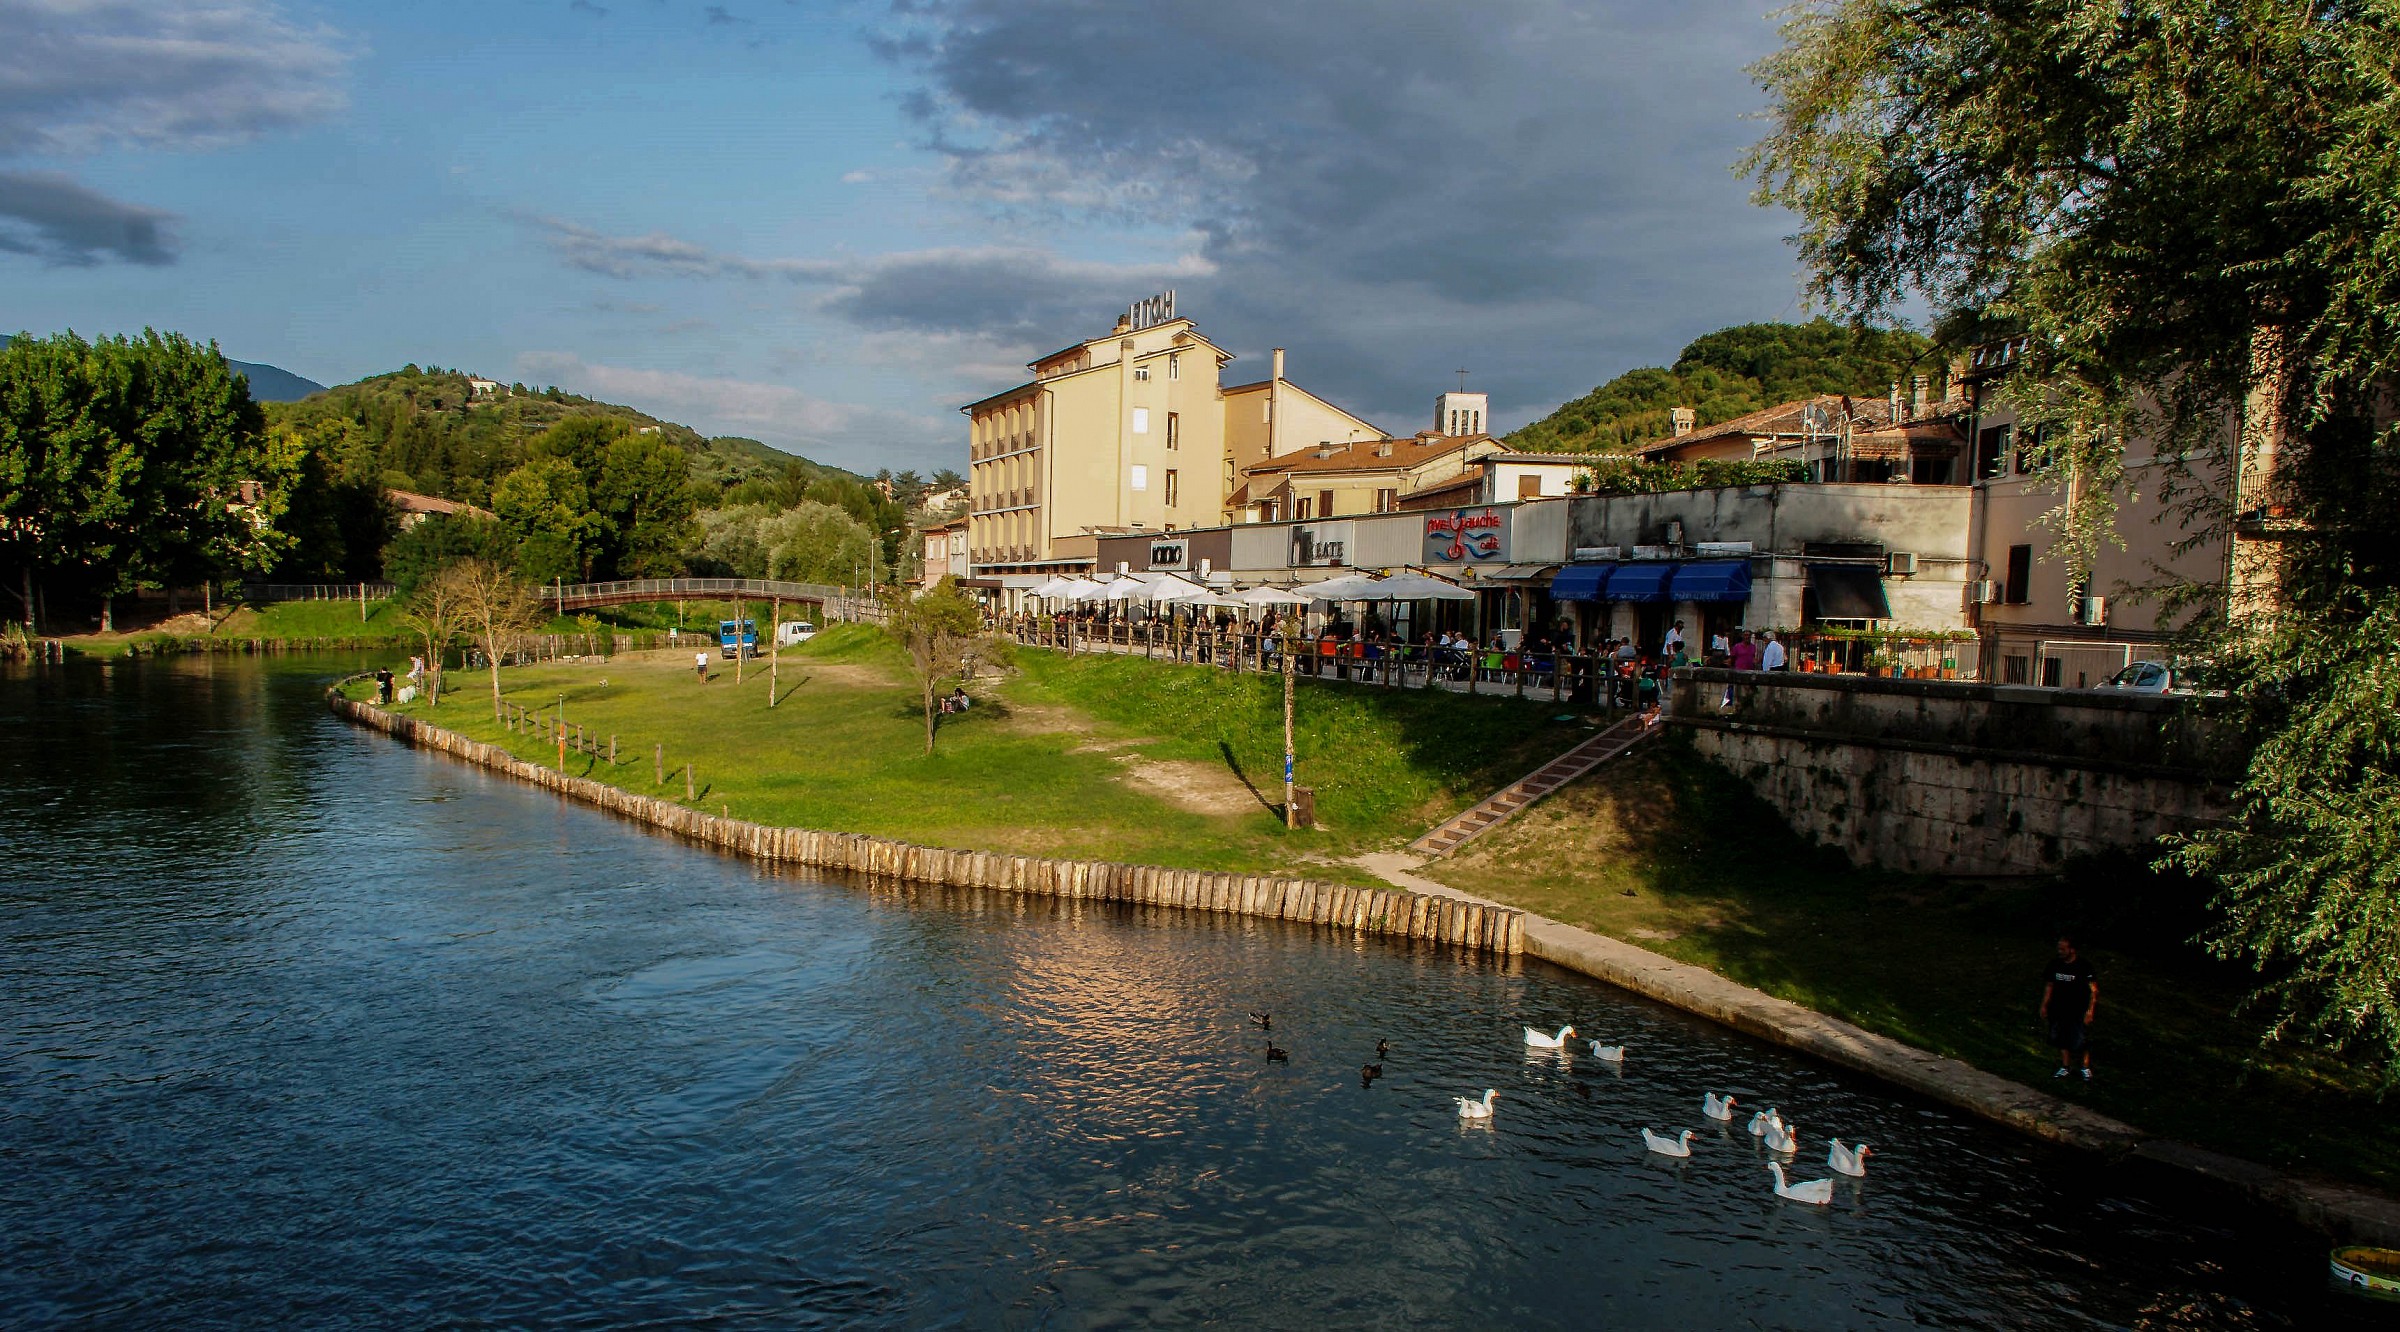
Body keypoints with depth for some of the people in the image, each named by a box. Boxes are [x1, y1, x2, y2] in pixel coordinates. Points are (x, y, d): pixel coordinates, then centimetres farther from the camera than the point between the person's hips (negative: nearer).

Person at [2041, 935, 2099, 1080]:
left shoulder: (2084, 967, -14)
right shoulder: (2055, 964, 1)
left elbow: (2094, 990, -13)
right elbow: (2049, 985, 12)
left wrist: (2090, 1011, -18)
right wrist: (2044, 1006, 13)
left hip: (2078, 1012, -5)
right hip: (2059, 1011, 5)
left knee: (2080, 1042, 0)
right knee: (2062, 1040, 12)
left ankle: (2085, 1068, 19)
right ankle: (2065, 1068, 26)